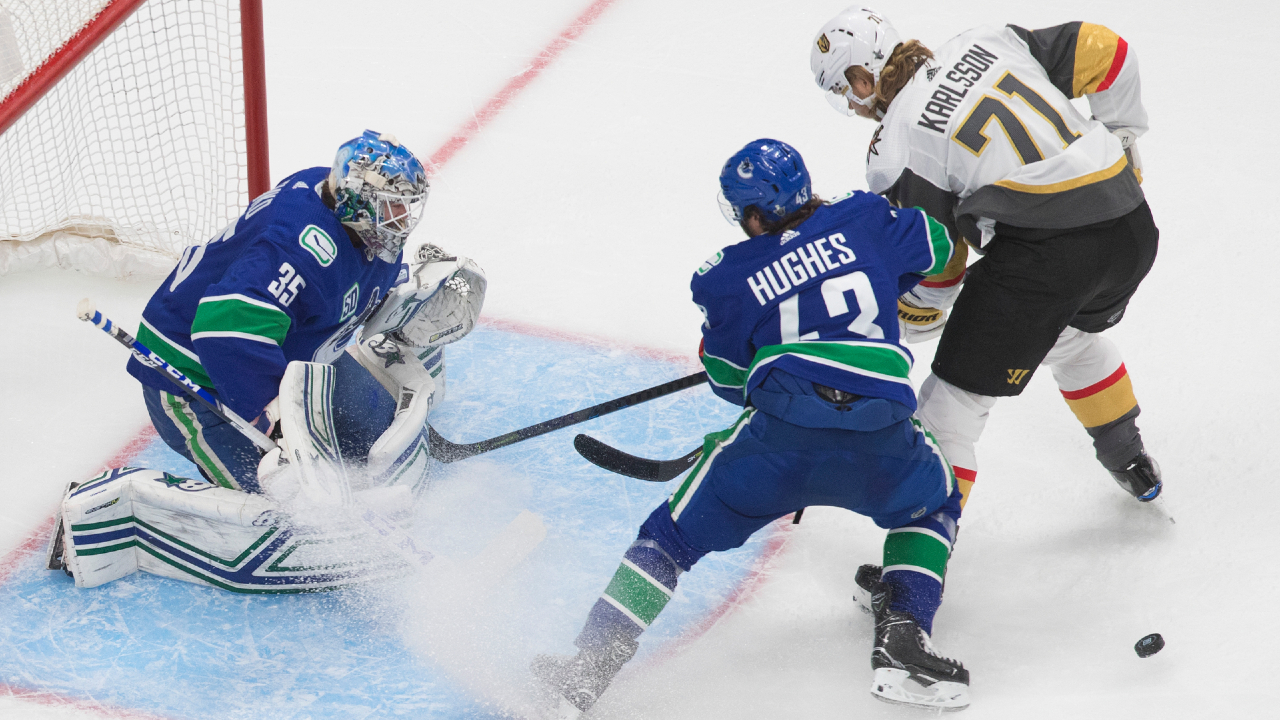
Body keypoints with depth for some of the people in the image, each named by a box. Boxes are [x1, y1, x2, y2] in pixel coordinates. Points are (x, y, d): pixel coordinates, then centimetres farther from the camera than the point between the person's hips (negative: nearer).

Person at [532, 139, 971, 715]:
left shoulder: (728, 279, 13)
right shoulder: (863, 221, 16)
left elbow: (730, 380, 20)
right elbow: (936, 247, 31)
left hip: (780, 435, -1)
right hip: (881, 445, 2)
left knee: (674, 535, 14)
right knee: (934, 505, 33)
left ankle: (586, 668, 3)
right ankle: (901, 641, 13)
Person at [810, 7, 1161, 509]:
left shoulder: (895, 146, 0)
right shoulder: (985, 42, 14)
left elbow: (929, 275, 2)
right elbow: (1105, 51, 15)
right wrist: (1121, 138, 29)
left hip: (1040, 252, -8)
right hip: (1131, 227, 8)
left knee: (955, 397, 1)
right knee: (1071, 338, 37)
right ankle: (1132, 464, 52)